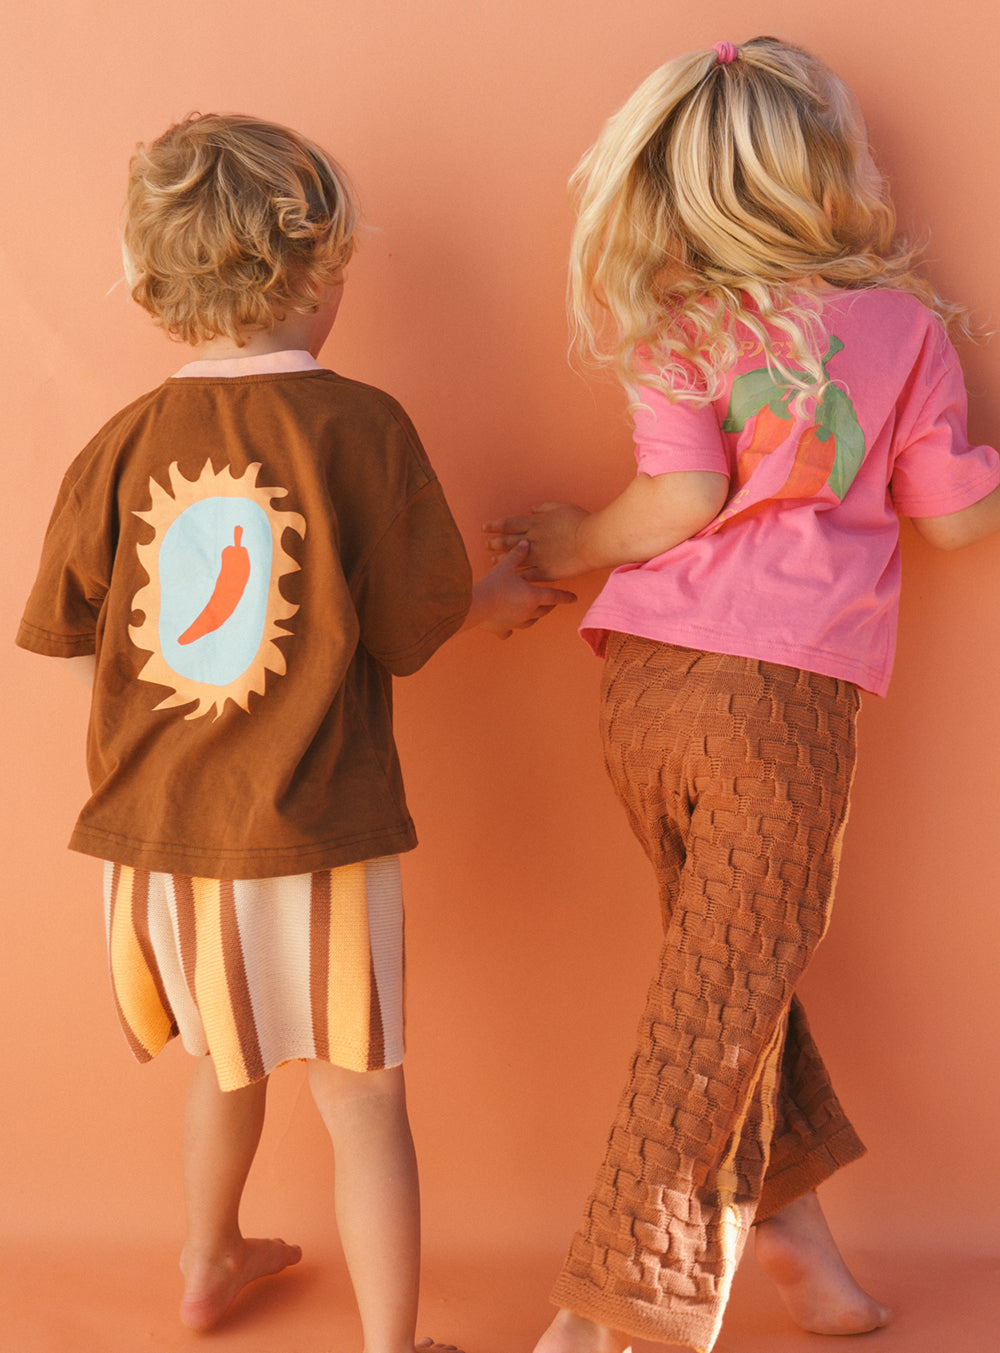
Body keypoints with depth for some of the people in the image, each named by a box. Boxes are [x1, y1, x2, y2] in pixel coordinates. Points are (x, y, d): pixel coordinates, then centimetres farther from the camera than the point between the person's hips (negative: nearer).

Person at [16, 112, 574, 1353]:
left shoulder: (123, 444, -2)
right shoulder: (358, 428, -12)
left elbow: (58, 625, 7)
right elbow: (410, 632, -7)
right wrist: (494, 601, 14)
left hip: (156, 832, 5)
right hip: (311, 833, -5)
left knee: (229, 1057, 28)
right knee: (362, 1101, 9)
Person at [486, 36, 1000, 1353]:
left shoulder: (674, 327, 5)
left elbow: (683, 498, -8)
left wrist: (577, 542, 9)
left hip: (644, 678, 3)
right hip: (786, 689, -3)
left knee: (725, 952, 21)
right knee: (719, 1001, 4)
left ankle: (785, 1206, 35)